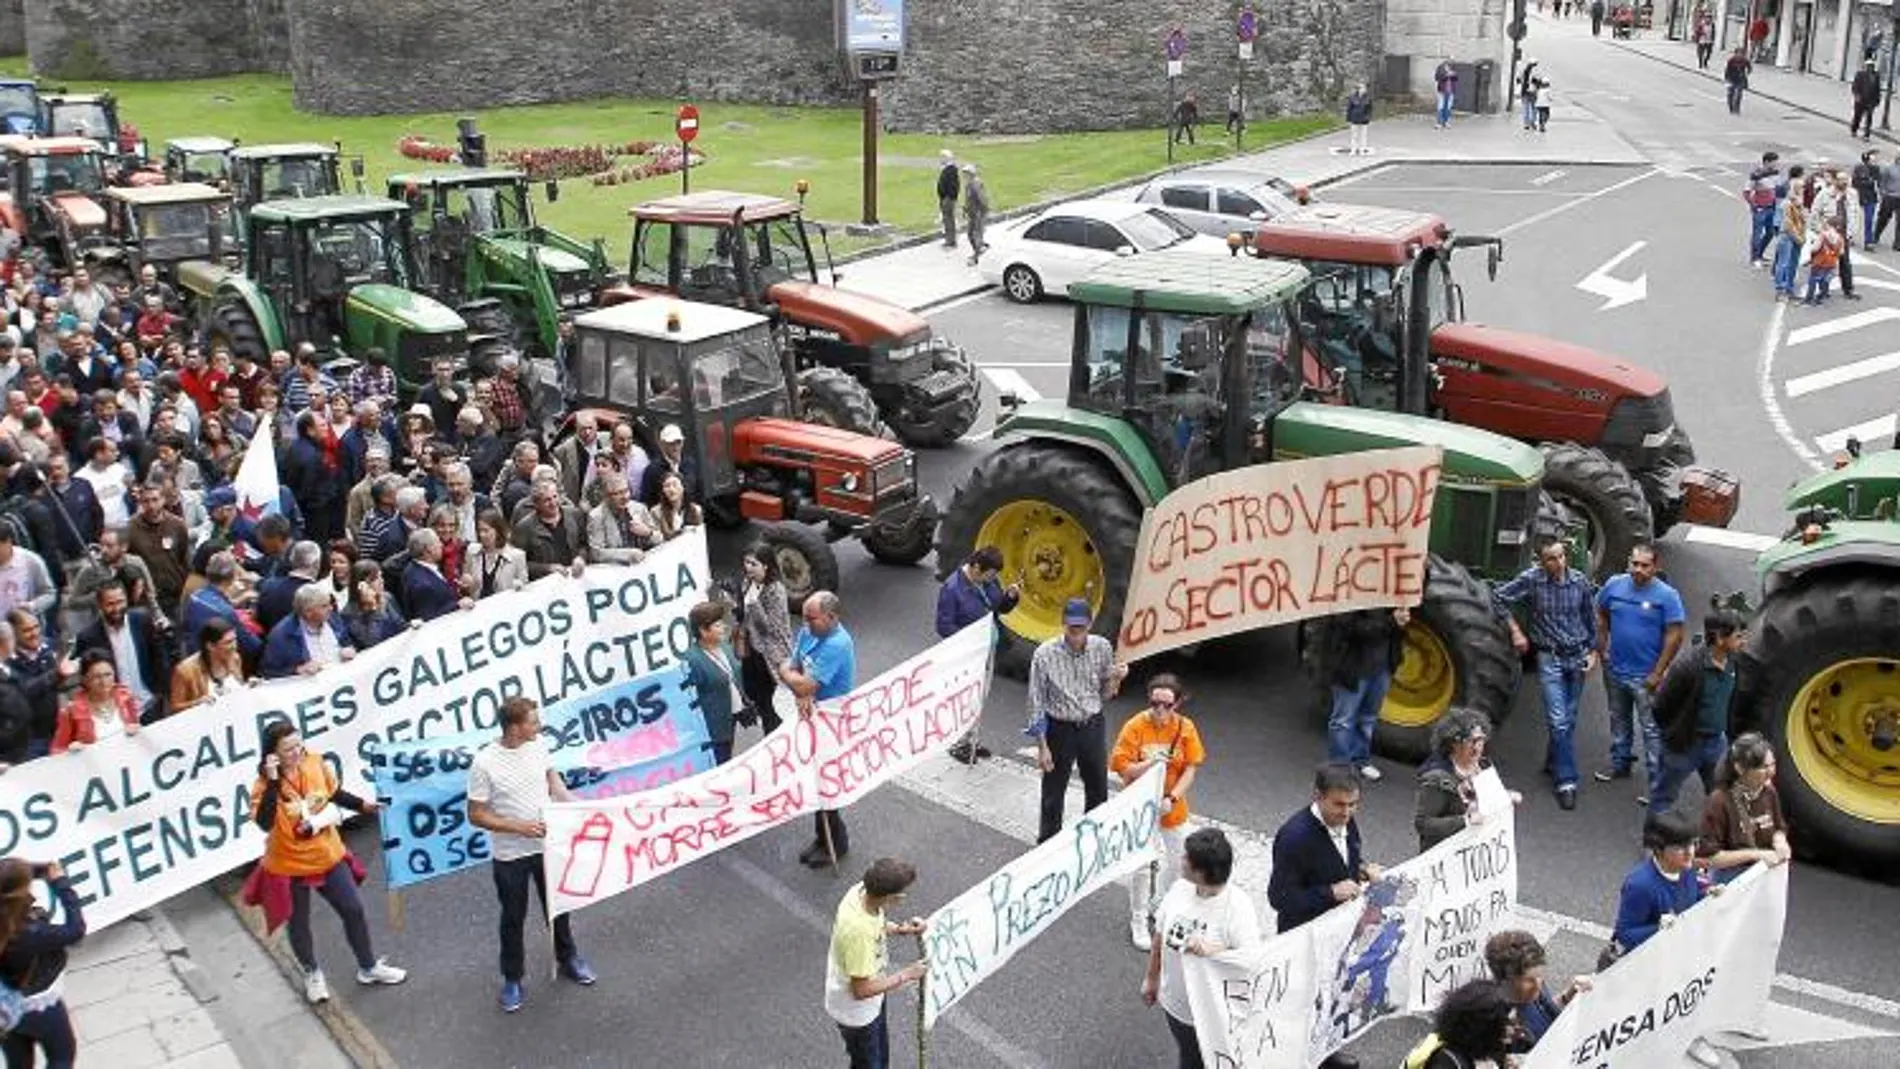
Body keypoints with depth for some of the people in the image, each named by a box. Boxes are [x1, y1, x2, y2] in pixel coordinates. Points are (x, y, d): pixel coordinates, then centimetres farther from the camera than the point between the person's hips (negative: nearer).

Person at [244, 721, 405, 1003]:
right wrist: (273, 781, -44)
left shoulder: (314, 763, -11)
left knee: (354, 909, 14)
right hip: (290, 866, -4)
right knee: (299, 923, 17)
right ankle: (312, 974, 44)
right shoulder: (265, 784, -24)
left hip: (327, 855, 4)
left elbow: (334, 793, 9)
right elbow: (264, 823, -42)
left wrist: (362, 805, 5)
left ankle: (368, 967, 35)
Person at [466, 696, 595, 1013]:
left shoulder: (538, 745, -10)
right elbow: (476, 815, -18)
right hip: (509, 855, -4)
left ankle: (568, 958, 43)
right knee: (513, 918, 13)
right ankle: (512, 979, 31)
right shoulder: (484, 763, -24)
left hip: (548, 844, 4)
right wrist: (520, 827, -25)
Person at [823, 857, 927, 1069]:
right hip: (855, 1010, -8)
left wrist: (901, 929, -12)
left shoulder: (862, 890, -18)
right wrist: (906, 975, -24)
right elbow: (861, 990, -31)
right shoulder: (859, 931, -43)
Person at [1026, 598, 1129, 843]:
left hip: (1092, 727, 4)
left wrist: (1116, 679, -17)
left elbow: (1105, 694, 5)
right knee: (1053, 795, 9)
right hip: (1060, 729, -4)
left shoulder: (1102, 648, -7)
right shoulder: (1045, 654, -18)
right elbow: (1036, 704, -12)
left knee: (1098, 790, 18)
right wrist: (1042, 747, -12)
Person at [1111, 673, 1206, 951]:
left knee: (1176, 861, 16)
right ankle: (1139, 922, 19)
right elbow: (1121, 767, -16)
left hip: (1173, 808, 3)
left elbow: (1191, 769, -8)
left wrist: (1172, 798, -21)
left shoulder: (1185, 728, -9)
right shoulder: (1135, 726, -17)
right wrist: (1149, 764, -33)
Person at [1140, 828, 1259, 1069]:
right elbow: (1161, 935, 4)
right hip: (1175, 1004, 5)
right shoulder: (1180, 889, -11)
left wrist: (1212, 951, -43)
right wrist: (1151, 978, 14)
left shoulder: (1237, 907, -28)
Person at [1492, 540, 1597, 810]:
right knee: (1558, 721, -9)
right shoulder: (1532, 580, -13)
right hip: (1550, 658, -3)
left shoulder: (1580, 581, -4)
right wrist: (1515, 630, -6)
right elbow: (1499, 597, -3)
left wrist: (1593, 651, 6)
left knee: (1569, 719, 13)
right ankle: (1566, 781, -4)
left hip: (1577, 656, 3)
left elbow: (1590, 617, 9)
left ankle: (1553, 763, 34)